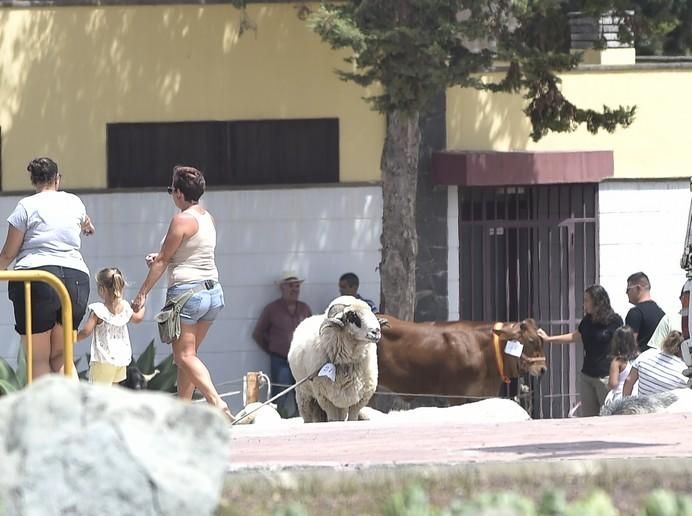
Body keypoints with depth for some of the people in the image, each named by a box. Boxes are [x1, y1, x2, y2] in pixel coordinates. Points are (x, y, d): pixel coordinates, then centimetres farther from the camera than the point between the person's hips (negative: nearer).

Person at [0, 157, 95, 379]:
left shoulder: (27, 206, 1)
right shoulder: (74, 203, 14)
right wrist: (87, 226, 65)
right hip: (76, 279, 4)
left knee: (38, 360, 0)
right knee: (61, 358, 12)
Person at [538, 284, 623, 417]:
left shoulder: (614, 321, -10)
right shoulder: (587, 321, 9)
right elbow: (575, 336, 26)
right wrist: (548, 338, 27)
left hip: (605, 376, -7)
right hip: (587, 375, 7)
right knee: (587, 417, 6)